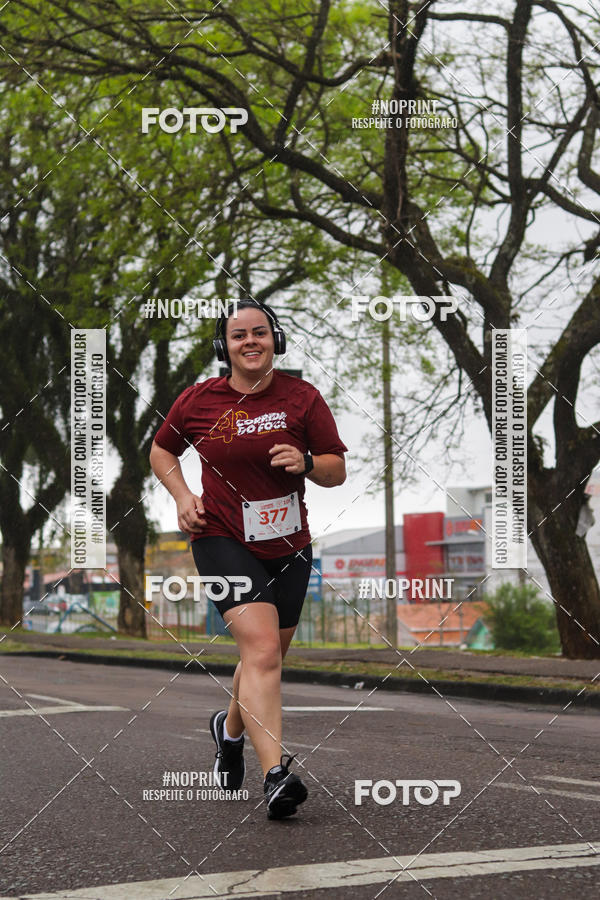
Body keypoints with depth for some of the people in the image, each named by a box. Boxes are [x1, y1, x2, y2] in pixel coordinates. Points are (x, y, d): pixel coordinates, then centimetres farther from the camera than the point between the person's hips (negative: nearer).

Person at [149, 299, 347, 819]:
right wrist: (182, 496, 0)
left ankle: (231, 728, 47)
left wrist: (306, 463, -19)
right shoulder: (198, 400, -1)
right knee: (262, 646, -21)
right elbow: (161, 450, 17)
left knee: (267, 657, 16)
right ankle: (276, 775, -28)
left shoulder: (302, 397, -1)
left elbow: (337, 472, 2)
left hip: (288, 546, 3)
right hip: (223, 539, -3)